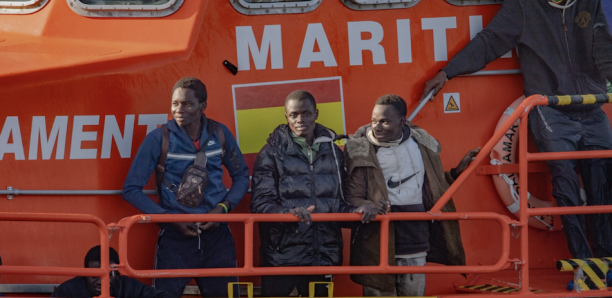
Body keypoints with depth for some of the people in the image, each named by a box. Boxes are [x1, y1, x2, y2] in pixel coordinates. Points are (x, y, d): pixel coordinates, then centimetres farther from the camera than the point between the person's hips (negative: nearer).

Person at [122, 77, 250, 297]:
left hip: (216, 233, 2)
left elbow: (241, 176, 14)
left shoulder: (220, 134, 1)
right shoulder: (158, 138, -7)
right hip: (175, 236, -2)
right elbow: (132, 190, -4)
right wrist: (170, 218, -11)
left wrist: (224, 207, -4)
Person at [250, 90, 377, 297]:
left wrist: (354, 212, -5)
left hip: (323, 256, 4)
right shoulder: (272, 153, 0)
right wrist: (288, 212, -27)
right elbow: (260, 203, -9)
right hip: (282, 255, -4)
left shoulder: (332, 152, 13)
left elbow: (339, 201, 17)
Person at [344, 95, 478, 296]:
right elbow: (351, 198, -10)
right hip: (377, 247, -4)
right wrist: (366, 206, -30)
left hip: (414, 244, 4)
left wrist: (458, 171, 12)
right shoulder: (360, 150, -5)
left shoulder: (421, 144, 8)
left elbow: (434, 188, 21)